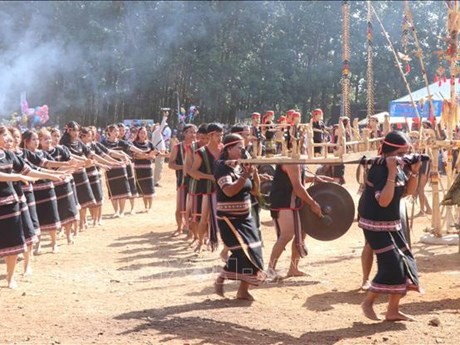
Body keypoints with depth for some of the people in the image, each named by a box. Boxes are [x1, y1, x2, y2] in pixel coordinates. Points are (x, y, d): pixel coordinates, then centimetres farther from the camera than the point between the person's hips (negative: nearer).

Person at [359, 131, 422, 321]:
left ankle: (393, 310, 15)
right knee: (392, 265, -13)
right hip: (375, 225, -9)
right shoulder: (378, 169, -21)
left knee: (405, 262, 6)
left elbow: (408, 191, 14)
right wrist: (391, 173, -30)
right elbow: (384, 201, -29)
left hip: (393, 223, 9)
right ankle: (368, 302, 6)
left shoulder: (398, 167, 5)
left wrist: (414, 172, -2)